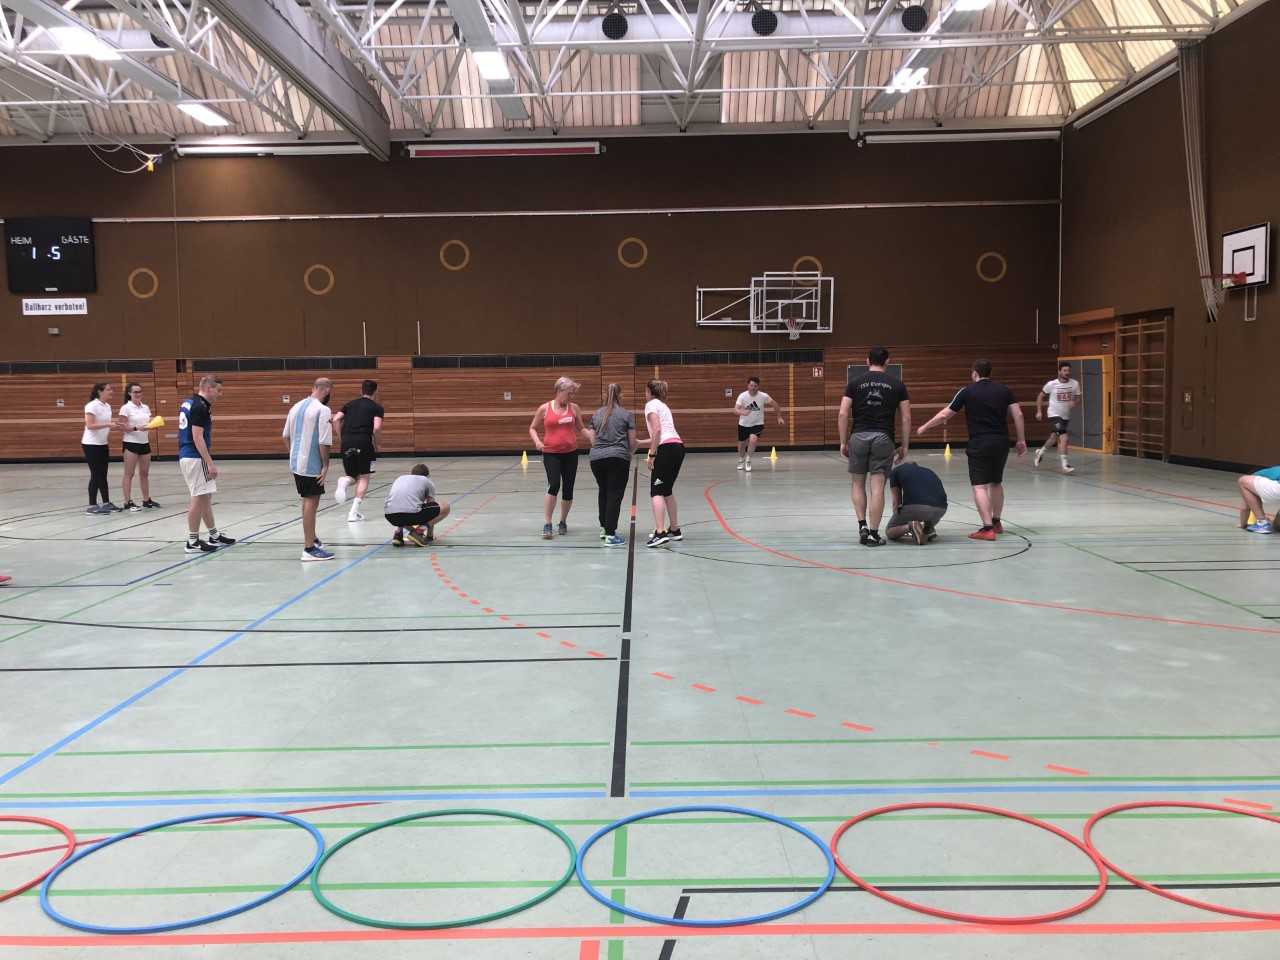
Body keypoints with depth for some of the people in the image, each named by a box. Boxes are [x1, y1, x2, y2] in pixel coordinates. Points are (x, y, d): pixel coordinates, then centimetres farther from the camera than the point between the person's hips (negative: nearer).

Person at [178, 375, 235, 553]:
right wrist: (210, 463, -21)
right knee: (199, 499, -4)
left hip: (186, 456, 10)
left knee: (205, 498, 16)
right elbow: (197, 436, -21)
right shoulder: (200, 407, -16)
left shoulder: (188, 402, 13)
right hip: (195, 458, -10)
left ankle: (214, 536, 24)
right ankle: (193, 542, 1)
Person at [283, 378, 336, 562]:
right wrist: (326, 464, -10)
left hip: (296, 463, 8)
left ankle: (311, 538, 35)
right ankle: (309, 548, -1)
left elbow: (286, 436, 15)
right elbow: (323, 442, -20)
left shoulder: (297, 406, 10)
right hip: (311, 465, -8)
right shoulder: (323, 410, -15)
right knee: (311, 503, -4)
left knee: (308, 501, 21)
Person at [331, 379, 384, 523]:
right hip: (363, 442, -4)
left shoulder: (350, 404, 18)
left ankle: (344, 481, -18)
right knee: (364, 477, 8)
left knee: (352, 475, 19)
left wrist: (342, 438, 14)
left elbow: (336, 420, 7)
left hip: (346, 443, 4)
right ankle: (354, 512, -1)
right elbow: (376, 427, -9)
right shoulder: (377, 407, 6)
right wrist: (375, 444, 4)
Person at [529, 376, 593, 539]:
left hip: (570, 453, 3)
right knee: (554, 485, -19)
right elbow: (532, 428, 9)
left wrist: (592, 436, -4)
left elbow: (581, 428, 14)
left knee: (568, 489, 7)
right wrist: (537, 441, -10)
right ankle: (547, 525, -10)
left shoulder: (574, 408, 4)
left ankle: (563, 522, 28)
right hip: (551, 454, -3)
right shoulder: (545, 408, -1)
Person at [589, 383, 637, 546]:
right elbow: (632, 442, 3)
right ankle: (610, 535, -8)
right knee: (614, 495, -3)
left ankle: (604, 528, 30)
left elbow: (593, 440, 14)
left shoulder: (597, 414, 13)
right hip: (618, 458, -4)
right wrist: (630, 452, 24)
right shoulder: (627, 414, 2)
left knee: (604, 492, 21)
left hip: (596, 458, 4)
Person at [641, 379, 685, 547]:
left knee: (656, 492, -9)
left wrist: (652, 455, -14)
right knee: (667, 490, 18)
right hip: (678, 446, 9)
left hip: (666, 449, -9)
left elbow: (657, 430, -13)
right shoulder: (663, 405, 27)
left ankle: (660, 533, -21)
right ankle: (674, 530, 23)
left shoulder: (651, 404, 1)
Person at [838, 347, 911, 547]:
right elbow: (906, 418, 4)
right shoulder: (897, 384, 7)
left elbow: (843, 414, 0)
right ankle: (873, 534, 2)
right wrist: (904, 446, 11)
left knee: (858, 483, 17)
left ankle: (862, 525, 7)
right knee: (877, 487, 1)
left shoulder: (855, 383, 6)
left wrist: (843, 442, 7)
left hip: (859, 436, 1)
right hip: (883, 438, -1)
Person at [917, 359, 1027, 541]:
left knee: (979, 486, -5)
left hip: (979, 444, -5)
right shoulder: (1004, 390, 8)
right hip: (1002, 443, 5)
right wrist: (1021, 440, 9)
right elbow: (1018, 414, 1)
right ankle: (996, 522, 34)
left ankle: (988, 528, -15)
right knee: (996, 483, 21)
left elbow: (944, 415, 2)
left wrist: (925, 427, 15)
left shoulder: (967, 391, -2)